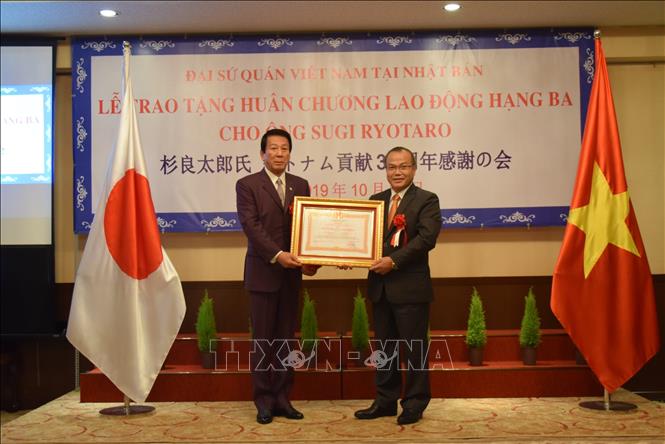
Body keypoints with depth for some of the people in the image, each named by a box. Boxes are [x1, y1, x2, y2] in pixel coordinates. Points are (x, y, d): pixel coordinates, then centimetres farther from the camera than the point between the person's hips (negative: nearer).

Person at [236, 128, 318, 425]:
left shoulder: (301, 185, 11)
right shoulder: (247, 185, -2)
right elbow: (251, 226, -12)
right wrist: (277, 254, -22)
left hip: (291, 273, 4)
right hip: (263, 272, -4)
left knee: (286, 338, 9)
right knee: (263, 340, 3)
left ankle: (282, 398, 19)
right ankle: (264, 401, 14)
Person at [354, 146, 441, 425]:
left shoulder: (426, 200, -4)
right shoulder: (375, 200, 13)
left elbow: (427, 237, -17)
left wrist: (394, 260, -22)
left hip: (411, 287, -5)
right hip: (380, 287, 6)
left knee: (414, 348, 5)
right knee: (384, 347, 14)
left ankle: (415, 403, 19)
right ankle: (385, 401, 26)